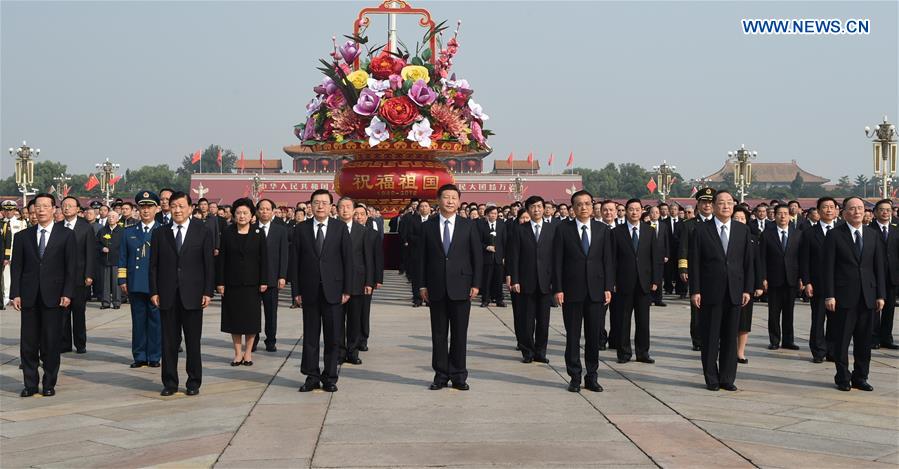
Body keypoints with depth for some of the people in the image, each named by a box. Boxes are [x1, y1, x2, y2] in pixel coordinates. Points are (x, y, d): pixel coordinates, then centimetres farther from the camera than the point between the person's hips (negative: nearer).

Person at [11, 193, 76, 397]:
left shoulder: (66, 235, 3)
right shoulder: (22, 236, 10)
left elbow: (71, 267, 1)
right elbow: (16, 267, 8)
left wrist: (67, 293, -8)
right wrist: (15, 294, -1)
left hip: (53, 296, -2)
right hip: (29, 296, 2)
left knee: (51, 342, 1)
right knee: (28, 343, 3)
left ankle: (49, 384, 11)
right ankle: (30, 384, 12)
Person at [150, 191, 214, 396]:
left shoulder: (202, 233, 3)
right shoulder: (159, 234, 8)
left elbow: (209, 264, 1)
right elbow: (154, 265, 8)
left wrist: (208, 292, -5)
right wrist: (154, 292, 0)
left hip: (192, 295, -2)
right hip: (167, 296, 2)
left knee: (193, 341, 4)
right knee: (169, 341, 6)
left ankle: (194, 383, 13)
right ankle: (170, 382, 15)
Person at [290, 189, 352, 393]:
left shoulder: (340, 229, 2)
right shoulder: (301, 229, 4)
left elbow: (348, 260, 2)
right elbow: (295, 261, 4)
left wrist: (346, 290, -3)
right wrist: (296, 290, -1)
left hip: (333, 291, -1)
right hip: (309, 291, 1)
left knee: (333, 337, 3)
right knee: (310, 336, 6)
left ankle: (330, 377, 12)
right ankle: (312, 376, 14)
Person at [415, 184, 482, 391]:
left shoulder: (468, 226, 4)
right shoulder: (427, 226, 5)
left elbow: (477, 257, 4)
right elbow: (421, 257, 6)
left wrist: (475, 284, -3)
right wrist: (422, 285, 0)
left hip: (461, 287, -1)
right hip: (436, 288, 1)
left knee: (459, 334, 3)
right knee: (438, 334, 6)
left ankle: (458, 376, 12)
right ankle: (441, 375, 15)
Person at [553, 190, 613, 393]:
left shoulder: (603, 230, 8)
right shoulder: (563, 229, 2)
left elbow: (608, 260, 7)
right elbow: (557, 261, 0)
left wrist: (608, 288, -1)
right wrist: (558, 289, -7)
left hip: (596, 291, 2)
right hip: (572, 291, -1)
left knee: (594, 336, 5)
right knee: (572, 336, 4)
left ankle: (592, 376, 16)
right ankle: (575, 376, 13)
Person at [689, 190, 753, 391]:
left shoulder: (743, 230, 8)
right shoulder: (701, 230, 0)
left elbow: (748, 262, 8)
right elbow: (694, 263, -2)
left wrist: (747, 289, 1)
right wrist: (695, 290, -7)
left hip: (734, 292, 2)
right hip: (710, 292, -2)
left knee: (731, 338, 7)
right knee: (710, 339, 4)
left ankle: (727, 378, 15)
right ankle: (711, 379, 13)